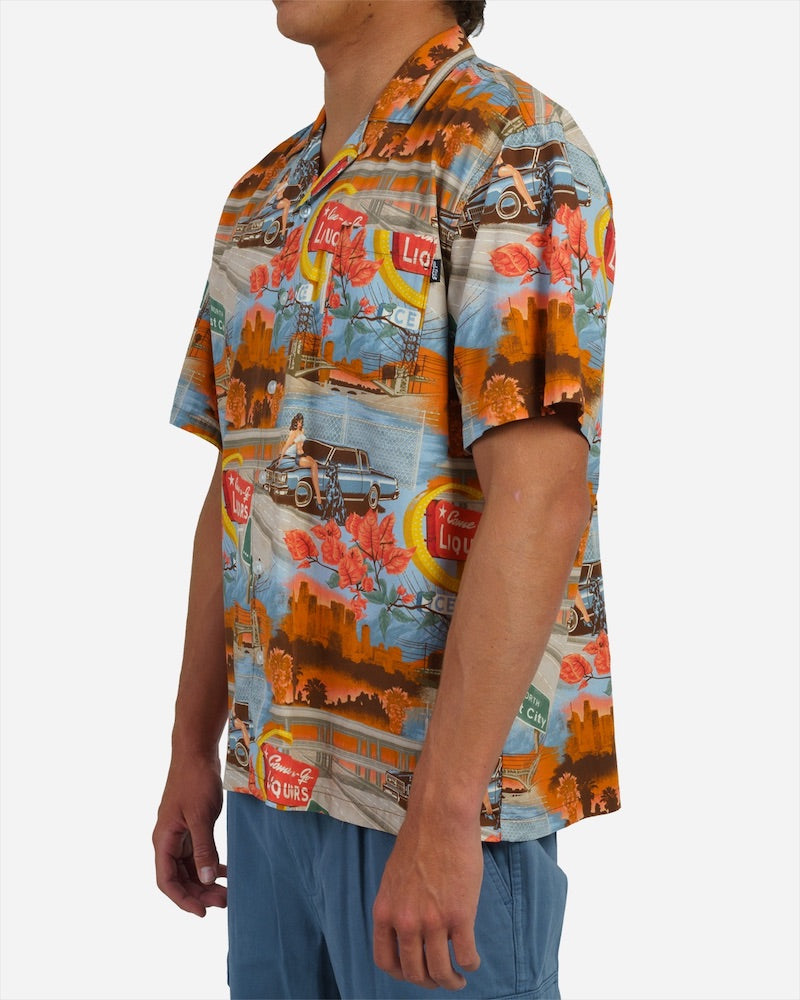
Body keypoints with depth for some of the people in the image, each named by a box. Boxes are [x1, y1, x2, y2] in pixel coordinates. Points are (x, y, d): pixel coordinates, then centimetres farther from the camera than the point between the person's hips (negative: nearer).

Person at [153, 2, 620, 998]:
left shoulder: (518, 153, -13)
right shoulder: (263, 195, 13)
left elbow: (541, 494, -21)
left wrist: (442, 813, -24)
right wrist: (192, 750, 15)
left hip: (443, 779, -7)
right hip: (280, 778, 7)